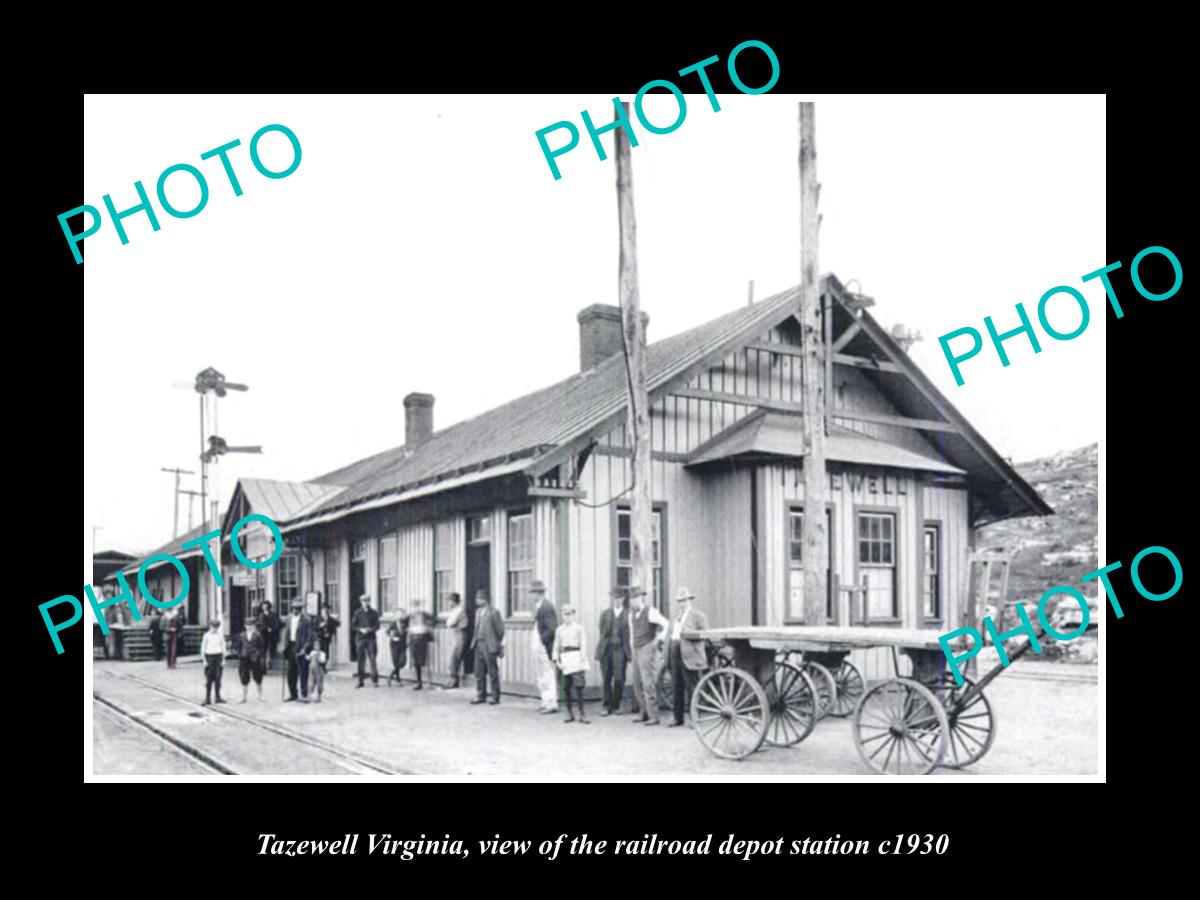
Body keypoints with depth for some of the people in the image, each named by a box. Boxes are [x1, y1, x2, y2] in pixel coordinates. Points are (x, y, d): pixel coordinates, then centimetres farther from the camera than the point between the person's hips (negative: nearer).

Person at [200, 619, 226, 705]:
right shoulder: (207, 635, -1)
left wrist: (223, 659, 5)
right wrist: (204, 660, -4)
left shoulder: (220, 635, 6)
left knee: (218, 678, 3)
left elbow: (223, 647, 10)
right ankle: (207, 698, 1)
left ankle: (218, 697, 10)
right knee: (209, 679, -3)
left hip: (218, 657, 2)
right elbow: (203, 649, 1)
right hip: (209, 657, -2)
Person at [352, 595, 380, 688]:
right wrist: (361, 629, -10)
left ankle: (375, 681, -3)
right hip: (360, 638, 0)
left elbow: (377, 626, 4)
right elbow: (353, 625, 5)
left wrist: (371, 629, -15)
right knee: (361, 660, 3)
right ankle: (361, 680, 11)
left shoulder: (374, 613, 7)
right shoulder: (357, 613, 6)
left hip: (371, 639, 0)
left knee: (373, 659, -5)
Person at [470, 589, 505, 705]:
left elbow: (500, 631, -8)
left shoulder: (493, 613, -11)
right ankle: (481, 696, 18)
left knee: (493, 673, 1)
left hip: (489, 647, -7)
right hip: (479, 645, 7)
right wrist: (475, 642, 12)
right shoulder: (478, 611, 12)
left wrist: (501, 647, -7)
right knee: (479, 673, 9)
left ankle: (495, 697, 9)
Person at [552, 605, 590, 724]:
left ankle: (582, 714, -4)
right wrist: (556, 660, 5)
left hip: (576, 657, -3)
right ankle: (569, 713, 16)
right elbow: (556, 646, 15)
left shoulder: (578, 627, 3)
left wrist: (582, 658, -10)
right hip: (564, 658, 3)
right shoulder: (559, 630, 11)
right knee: (566, 688, 5)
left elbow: (583, 644, -2)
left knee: (578, 687, -8)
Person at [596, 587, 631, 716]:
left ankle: (616, 705, 10)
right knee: (606, 679, 4)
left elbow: (630, 635, 1)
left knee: (619, 679, -6)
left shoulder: (628, 615, 3)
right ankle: (607, 706, 11)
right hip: (606, 648, 2)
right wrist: (599, 650, 3)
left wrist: (629, 652, -5)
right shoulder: (605, 614, 11)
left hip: (620, 648, -2)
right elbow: (602, 632, 10)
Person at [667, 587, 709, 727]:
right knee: (677, 688, 9)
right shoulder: (675, 618, 22)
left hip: (690, 656, -7)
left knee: (691, 688, -5)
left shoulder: (698, 616, -1)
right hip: (675, 654, 7)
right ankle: (678, 718, 16)